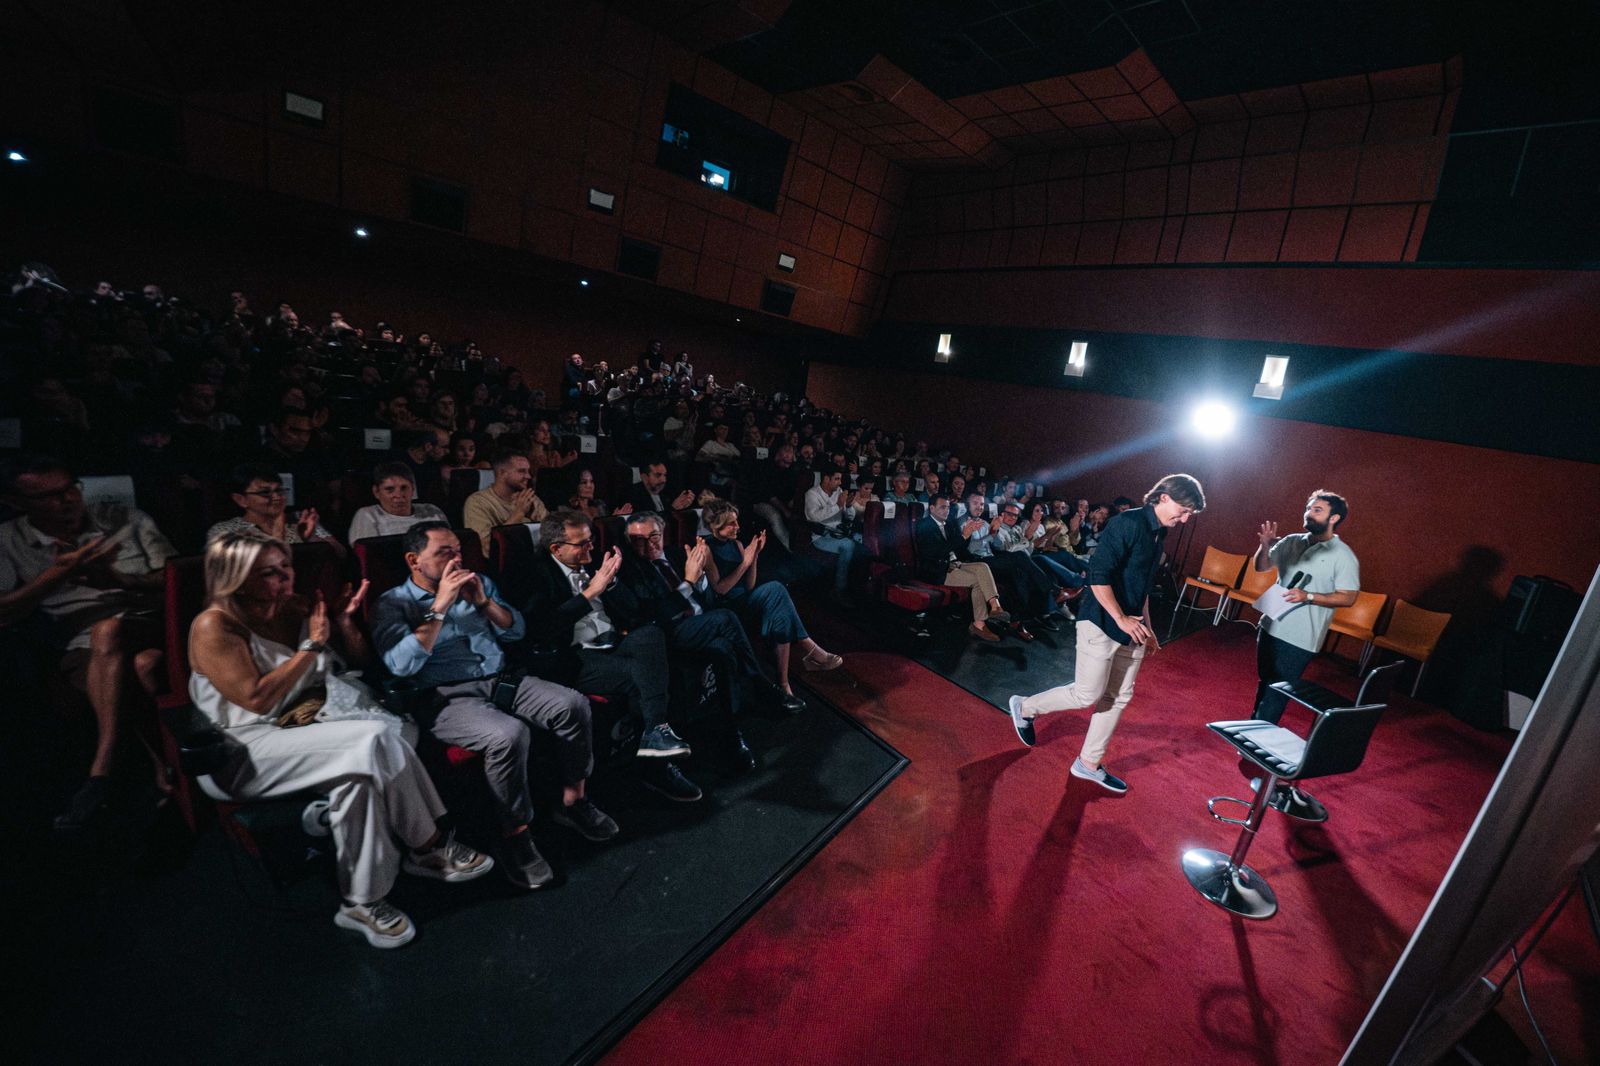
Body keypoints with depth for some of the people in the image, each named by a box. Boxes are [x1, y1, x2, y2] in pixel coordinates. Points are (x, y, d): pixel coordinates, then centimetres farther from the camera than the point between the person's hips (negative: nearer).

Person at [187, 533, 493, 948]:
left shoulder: (296, 608, 7)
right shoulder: (214, 627, -11)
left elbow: (358, 657, 15)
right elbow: (257, 699, -21)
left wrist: (343, 621, -4)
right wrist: (312, 646, -17)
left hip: (304, 725, 6)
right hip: (241, 756, -6)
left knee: (360, 772, -27)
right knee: (373, 739, -30)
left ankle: (363, 901, -16)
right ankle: (430, 847, -17)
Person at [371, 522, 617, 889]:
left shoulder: (478, 583, 16)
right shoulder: (393, 604, 2)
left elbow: (517, 631, 12)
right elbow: (402, 665, -14)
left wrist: (484, 602, -5)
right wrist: (440, 606, -16)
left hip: (501, 680, 5)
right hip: (448, 698, -5)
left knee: (573, 704, -19)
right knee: (508, 734, -35)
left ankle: (572, 801, -1)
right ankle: (515, 834, -14)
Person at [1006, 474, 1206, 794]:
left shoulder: (1159, 534, 13)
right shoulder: (1127, 524, -16)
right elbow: (1098, 575, -22)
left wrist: (1146, 627, 22)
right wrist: (1121, 619, -20)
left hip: (1131, 629, 9)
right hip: (1102, 623, -9)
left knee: (1118, 697, 11)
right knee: (1088, 694, -4)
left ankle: (1089, 763, 23)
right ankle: (1024, 707, 18)